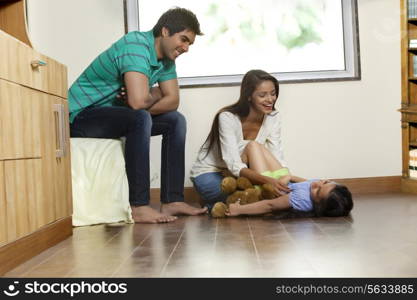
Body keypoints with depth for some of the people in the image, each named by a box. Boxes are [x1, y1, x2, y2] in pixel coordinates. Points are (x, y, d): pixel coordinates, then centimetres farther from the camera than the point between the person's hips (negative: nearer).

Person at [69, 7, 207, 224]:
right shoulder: (136, 45, -23)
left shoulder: (166, 58, 5)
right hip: (82, 114, -9)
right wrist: (155, 94, -12)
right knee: (140, 119, -34)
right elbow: (138, 101, -34)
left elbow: (173, 100, -1)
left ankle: (172, 200, -2)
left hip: (113, 113, 9)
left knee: (175, 121, 1)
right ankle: (139, 207, -28)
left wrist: (148, 96, -19)